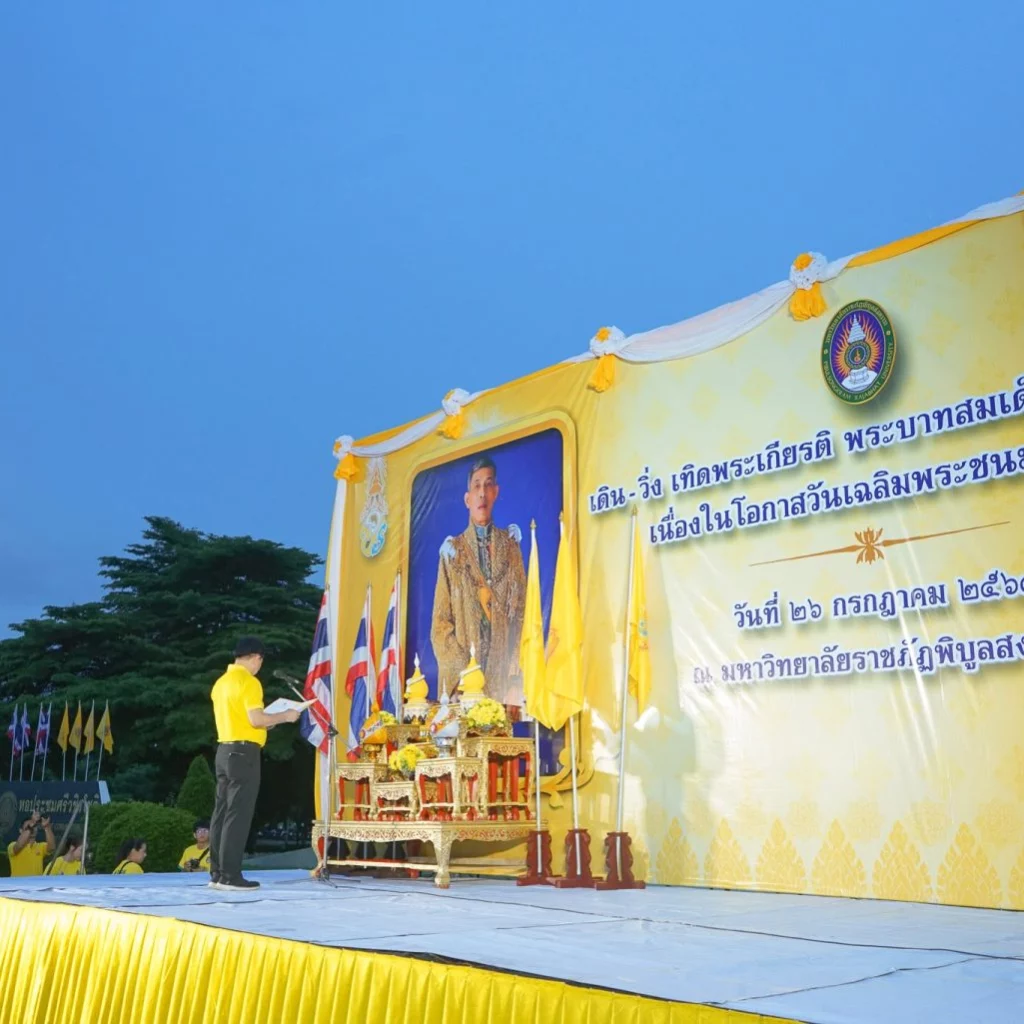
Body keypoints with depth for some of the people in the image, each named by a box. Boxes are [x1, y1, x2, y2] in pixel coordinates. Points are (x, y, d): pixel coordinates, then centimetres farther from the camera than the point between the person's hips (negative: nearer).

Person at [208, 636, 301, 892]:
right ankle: (230, 876, -6)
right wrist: (284, 716, -7)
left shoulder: (221, 682, 14)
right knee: (238, 814, -6)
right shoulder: (248, 682, -13)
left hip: (224, 750, 9)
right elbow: (256, 719, -20)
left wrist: (265, 722, 25)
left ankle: (217, 873, 14)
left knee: (222, 812, 10)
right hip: (243, 752, -9)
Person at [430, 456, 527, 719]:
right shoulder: (453, 552, 7)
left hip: (504, 679, 1)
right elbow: (440, 625, 4)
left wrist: (515, 689, -6)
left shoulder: (510, 546, 10)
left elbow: (521, 615, 4)